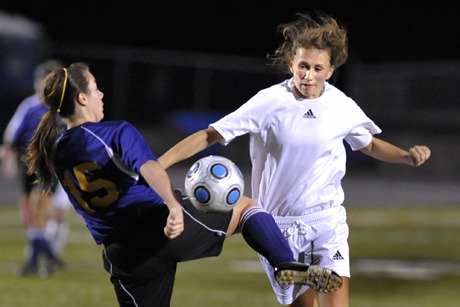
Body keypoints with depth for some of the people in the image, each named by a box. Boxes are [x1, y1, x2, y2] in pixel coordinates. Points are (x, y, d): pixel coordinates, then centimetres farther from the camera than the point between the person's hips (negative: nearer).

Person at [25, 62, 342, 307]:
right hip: (161, 224, -5)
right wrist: (173, 206, -47)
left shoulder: (55, 153, 8)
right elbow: (150, 168, -29)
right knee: (246, 206, 11)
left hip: (122, 254, 5)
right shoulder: (117, 132, -10)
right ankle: (288, 265, -9)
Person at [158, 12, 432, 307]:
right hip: (278, 225, -1)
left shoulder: (343, 107, -3)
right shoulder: (271, 102, -12)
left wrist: (407, 156, -2)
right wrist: (155, 166, -19)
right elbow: (210, 136, -11)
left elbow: (370, 144, 17)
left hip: (327, 220, 1)